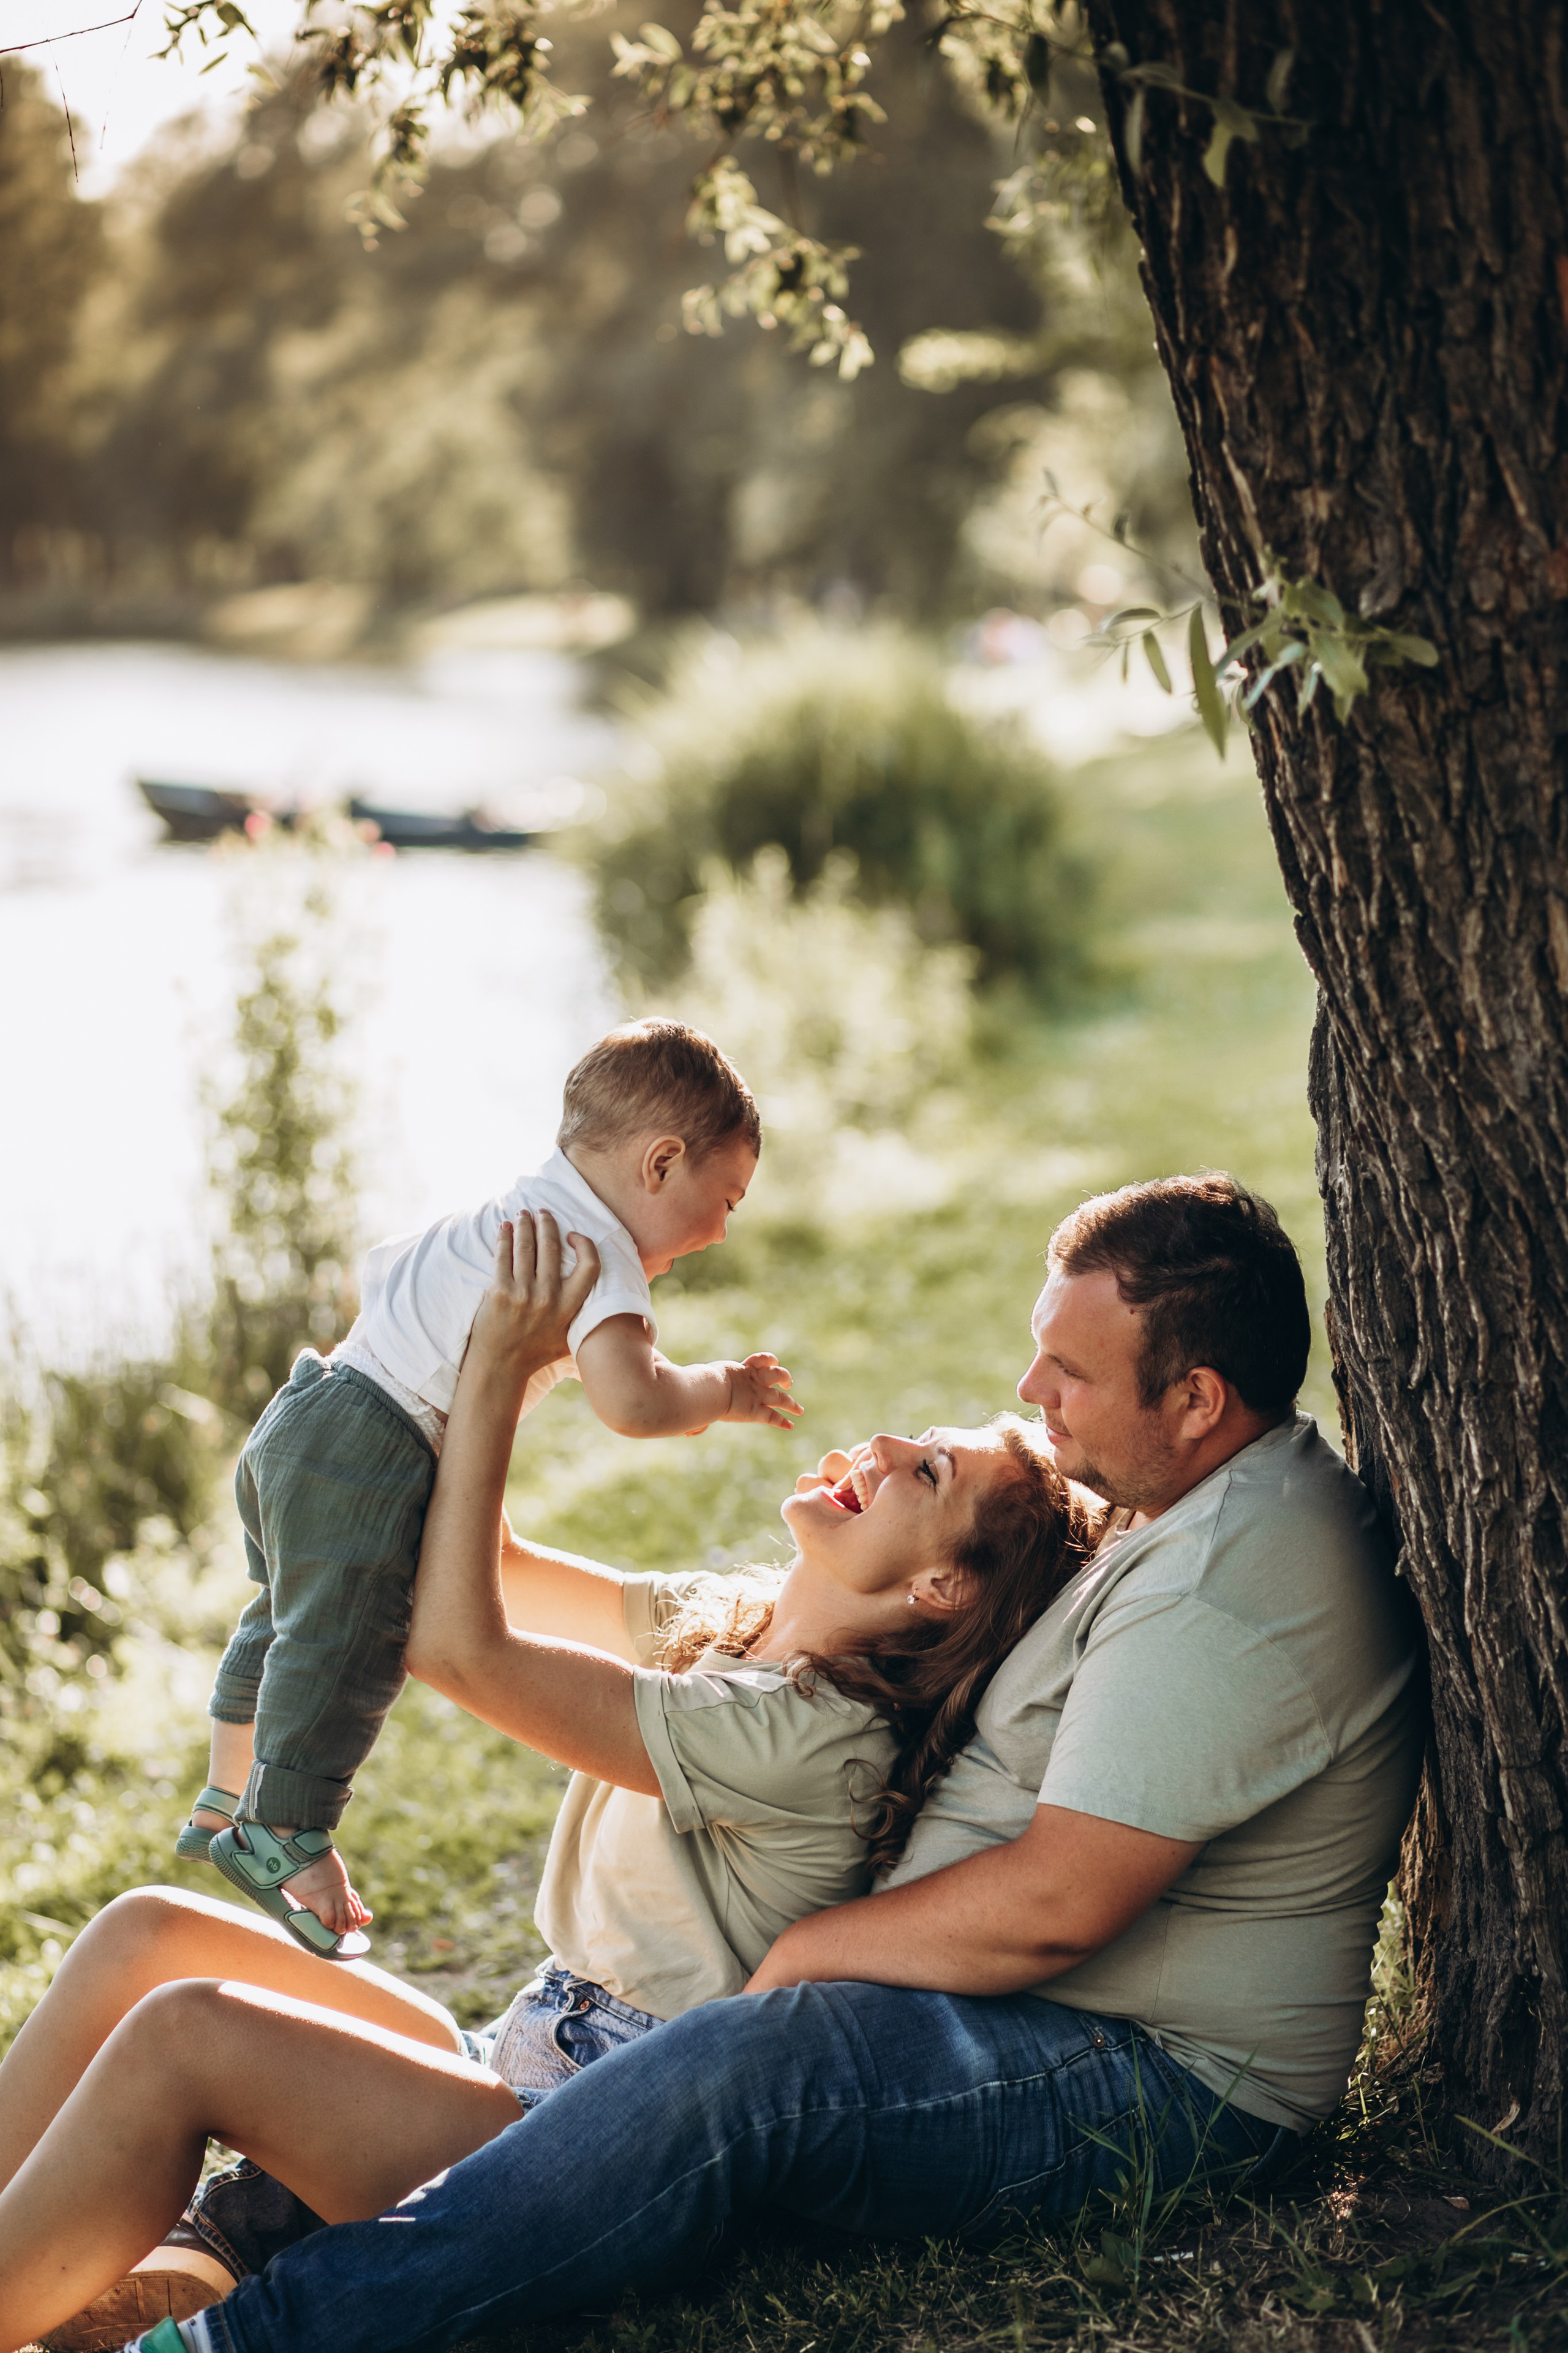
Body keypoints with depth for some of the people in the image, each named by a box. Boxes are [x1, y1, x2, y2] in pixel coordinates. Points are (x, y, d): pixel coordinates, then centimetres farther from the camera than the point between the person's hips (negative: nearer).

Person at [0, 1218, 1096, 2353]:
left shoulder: (812, 1737, -21)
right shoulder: (724, 1621, 7)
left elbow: (459, 1645, -20)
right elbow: (495, 1572, 19)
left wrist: (494, 1374, -15)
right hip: (527, 2063, 9)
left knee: (182, 2032, -24)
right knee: (146, 1935, -5)